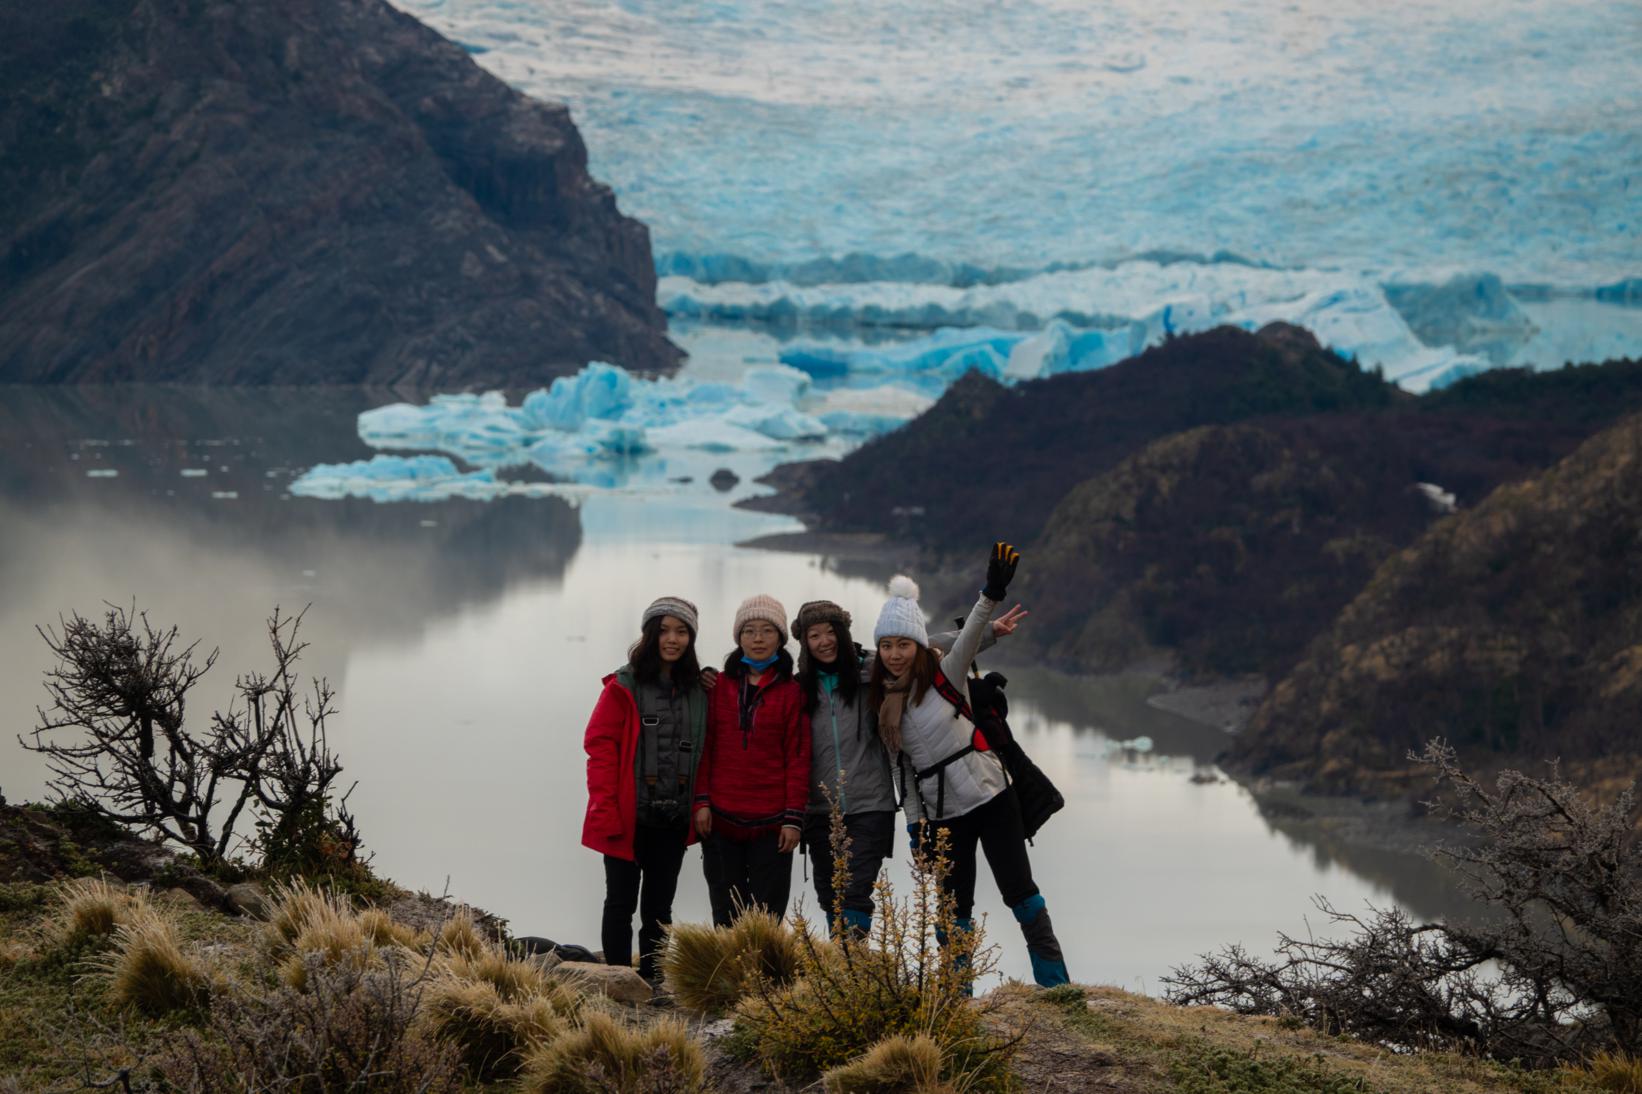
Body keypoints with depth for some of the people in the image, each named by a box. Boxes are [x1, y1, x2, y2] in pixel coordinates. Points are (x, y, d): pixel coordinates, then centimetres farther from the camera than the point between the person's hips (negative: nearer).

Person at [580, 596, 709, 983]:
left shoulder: (699, 689, 9)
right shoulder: (624, 686, -5)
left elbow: (702, 752, 13)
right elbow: (600, 744, -9)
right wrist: (606, 809, -15)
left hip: (673, 819, 4)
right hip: (628, 817, -4)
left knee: (659, 907, 11)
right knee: (621, 903, 2)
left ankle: (653, 986, 17)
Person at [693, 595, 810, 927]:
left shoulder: (791, 691, 2)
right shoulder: (719, 686, 7)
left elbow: (797, 758, 0)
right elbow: (704, 747, 8)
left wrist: (793, 817, -5)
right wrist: (702, 801, -1)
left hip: (771, 824, -2)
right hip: (721, 819, 2)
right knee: (727, 916, 5)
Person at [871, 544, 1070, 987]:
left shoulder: (944, 677, -6)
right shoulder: (885, 702, 6)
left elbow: (969, 637, -24)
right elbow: (904, 768, 10)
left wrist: (991, 595, -41)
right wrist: (915, 825, 4)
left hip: (990, 799, -4)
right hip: (941, 815, 4)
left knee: (1018, 889, -4)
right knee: (953, 908, 5)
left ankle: (1054, 980, 3)